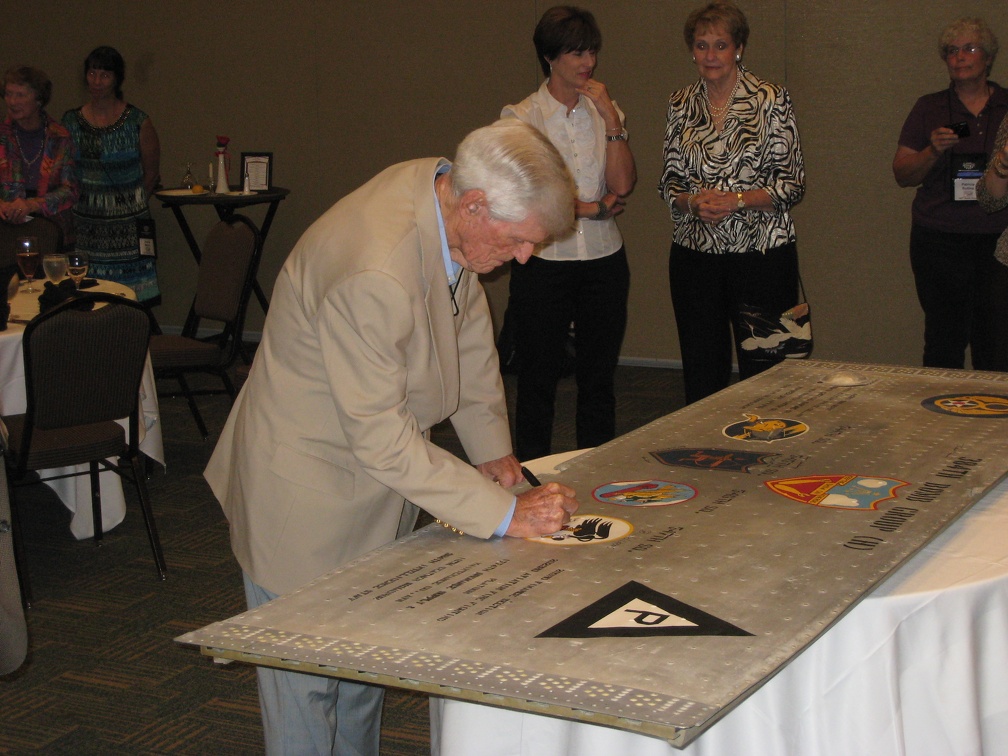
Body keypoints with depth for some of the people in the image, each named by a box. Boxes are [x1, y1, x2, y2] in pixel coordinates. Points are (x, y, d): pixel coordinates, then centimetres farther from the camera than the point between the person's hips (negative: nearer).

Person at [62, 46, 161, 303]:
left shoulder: (138, 122, -2)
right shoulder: (71, 121, 7)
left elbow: (152, 173, 7)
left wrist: (130, 202, 8)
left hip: (127, 224, -2)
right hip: (86, 223, 3)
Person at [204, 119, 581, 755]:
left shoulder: (441, 192, -9)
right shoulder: (374, 274, -36)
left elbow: (469, 323, 9)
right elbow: (383, 442, -30)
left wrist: (492, 447, 7)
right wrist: (506, 514, -25)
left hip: (376, 486, 9)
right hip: (311, 494, -9)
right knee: (307, 687, 6)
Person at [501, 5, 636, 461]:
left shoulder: (605, 112, 7)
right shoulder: (522, 117, -3)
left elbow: (623, 185, -5)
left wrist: (610, 116, -9)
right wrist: (590, 208, -6)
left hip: (604, 260, 4)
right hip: (544, 263, -3)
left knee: (599, 375, 10)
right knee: (538, 377, 4)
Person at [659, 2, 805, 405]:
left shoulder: (771, 100, -3)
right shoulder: (680, 104, 8)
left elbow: (792, 183, -5)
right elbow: (669, 182, 11)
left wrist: (737, 200, -18)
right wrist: (693, 202, -10)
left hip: (762, 251, -3)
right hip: (694, 253, 3)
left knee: (764, 370, 1)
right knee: (701, 371, 8)